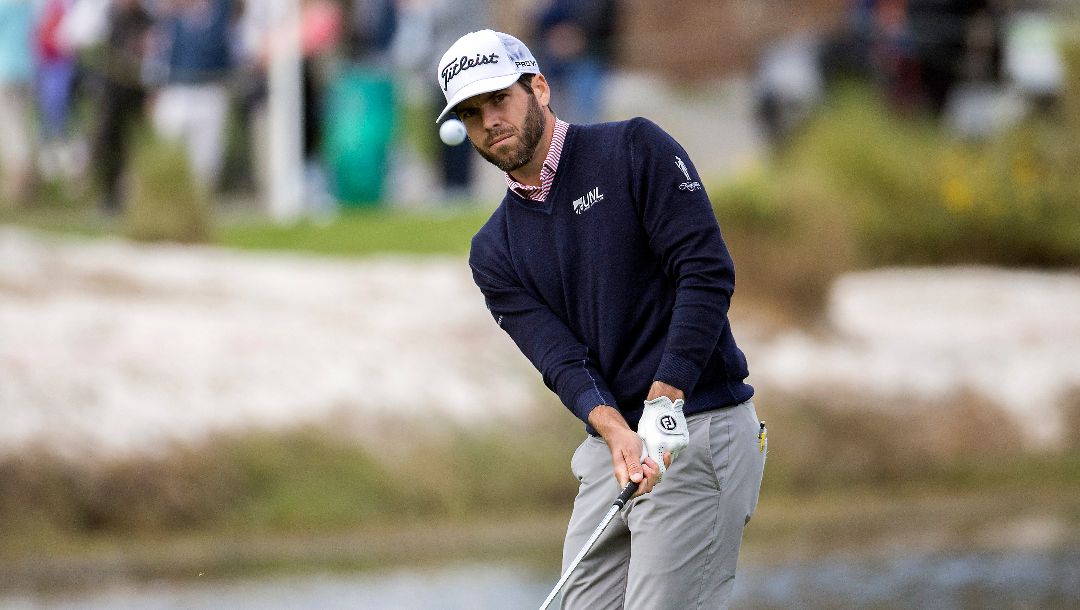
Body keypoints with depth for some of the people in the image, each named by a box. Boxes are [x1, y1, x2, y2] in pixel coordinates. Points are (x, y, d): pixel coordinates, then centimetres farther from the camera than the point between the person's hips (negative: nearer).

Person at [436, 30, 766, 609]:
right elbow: (560, 359, -2)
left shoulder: (635, 150, -4)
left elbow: (707, 271, -12)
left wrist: (665, 401, -21)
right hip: (610, 443, 6)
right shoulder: (494, 252, 11)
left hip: (699, 429, -6)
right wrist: (615, 431, -23)